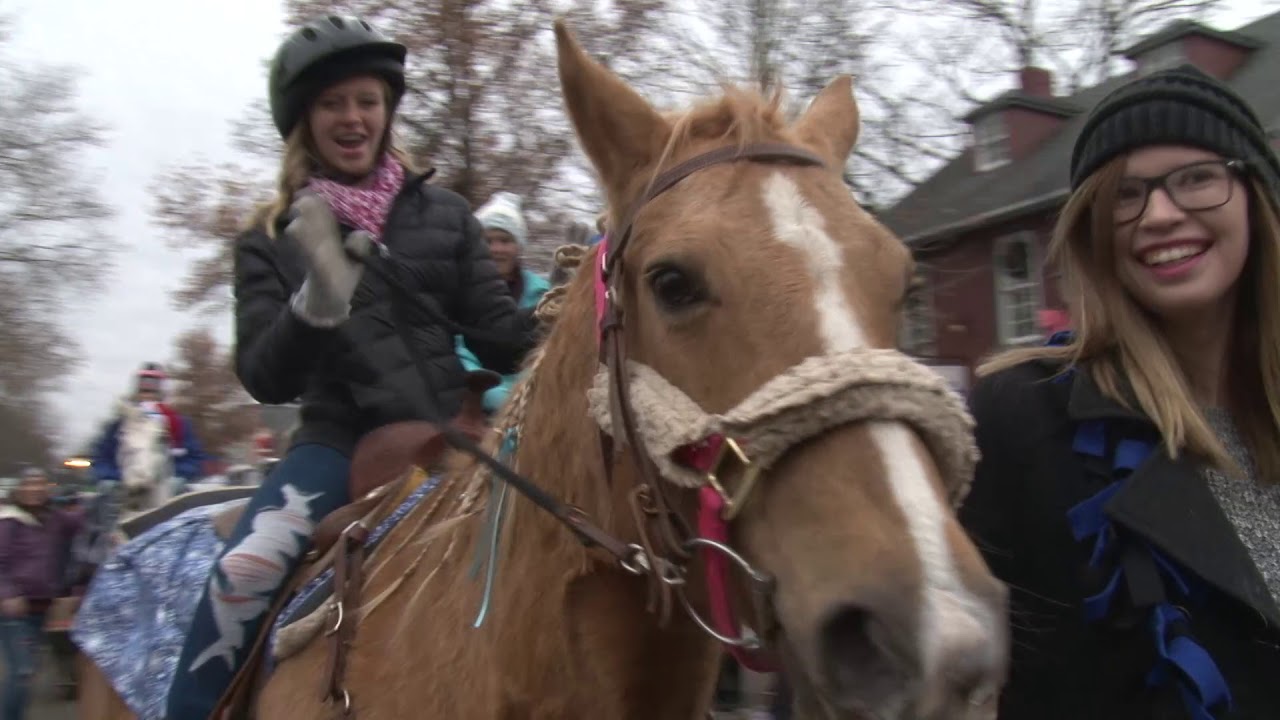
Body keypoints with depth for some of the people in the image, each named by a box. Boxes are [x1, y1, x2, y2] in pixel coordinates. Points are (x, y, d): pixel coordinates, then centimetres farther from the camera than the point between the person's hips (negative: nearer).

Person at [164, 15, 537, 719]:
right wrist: (318, 302, -23)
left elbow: (499, 335, 5)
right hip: (340, 439, -1)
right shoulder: (271, 239, 5)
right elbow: (264, 380, -3)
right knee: (243, 570, -25)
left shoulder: (444, 214, 8)